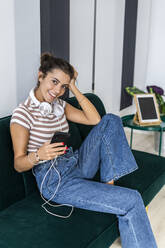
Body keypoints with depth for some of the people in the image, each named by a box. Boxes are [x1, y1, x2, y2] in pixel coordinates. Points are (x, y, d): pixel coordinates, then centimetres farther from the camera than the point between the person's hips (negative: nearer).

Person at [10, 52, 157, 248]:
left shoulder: (59, 105, 10)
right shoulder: (23, 113, -11)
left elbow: (95, 120, 1)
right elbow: (18, 164, -10)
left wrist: (74, 88, -2)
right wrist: (38, 155, -32)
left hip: (77, 164, 8)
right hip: (55, 180, -8)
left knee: (110, 121, -2)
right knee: (132, 201, -20)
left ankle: (109, 185, -5)